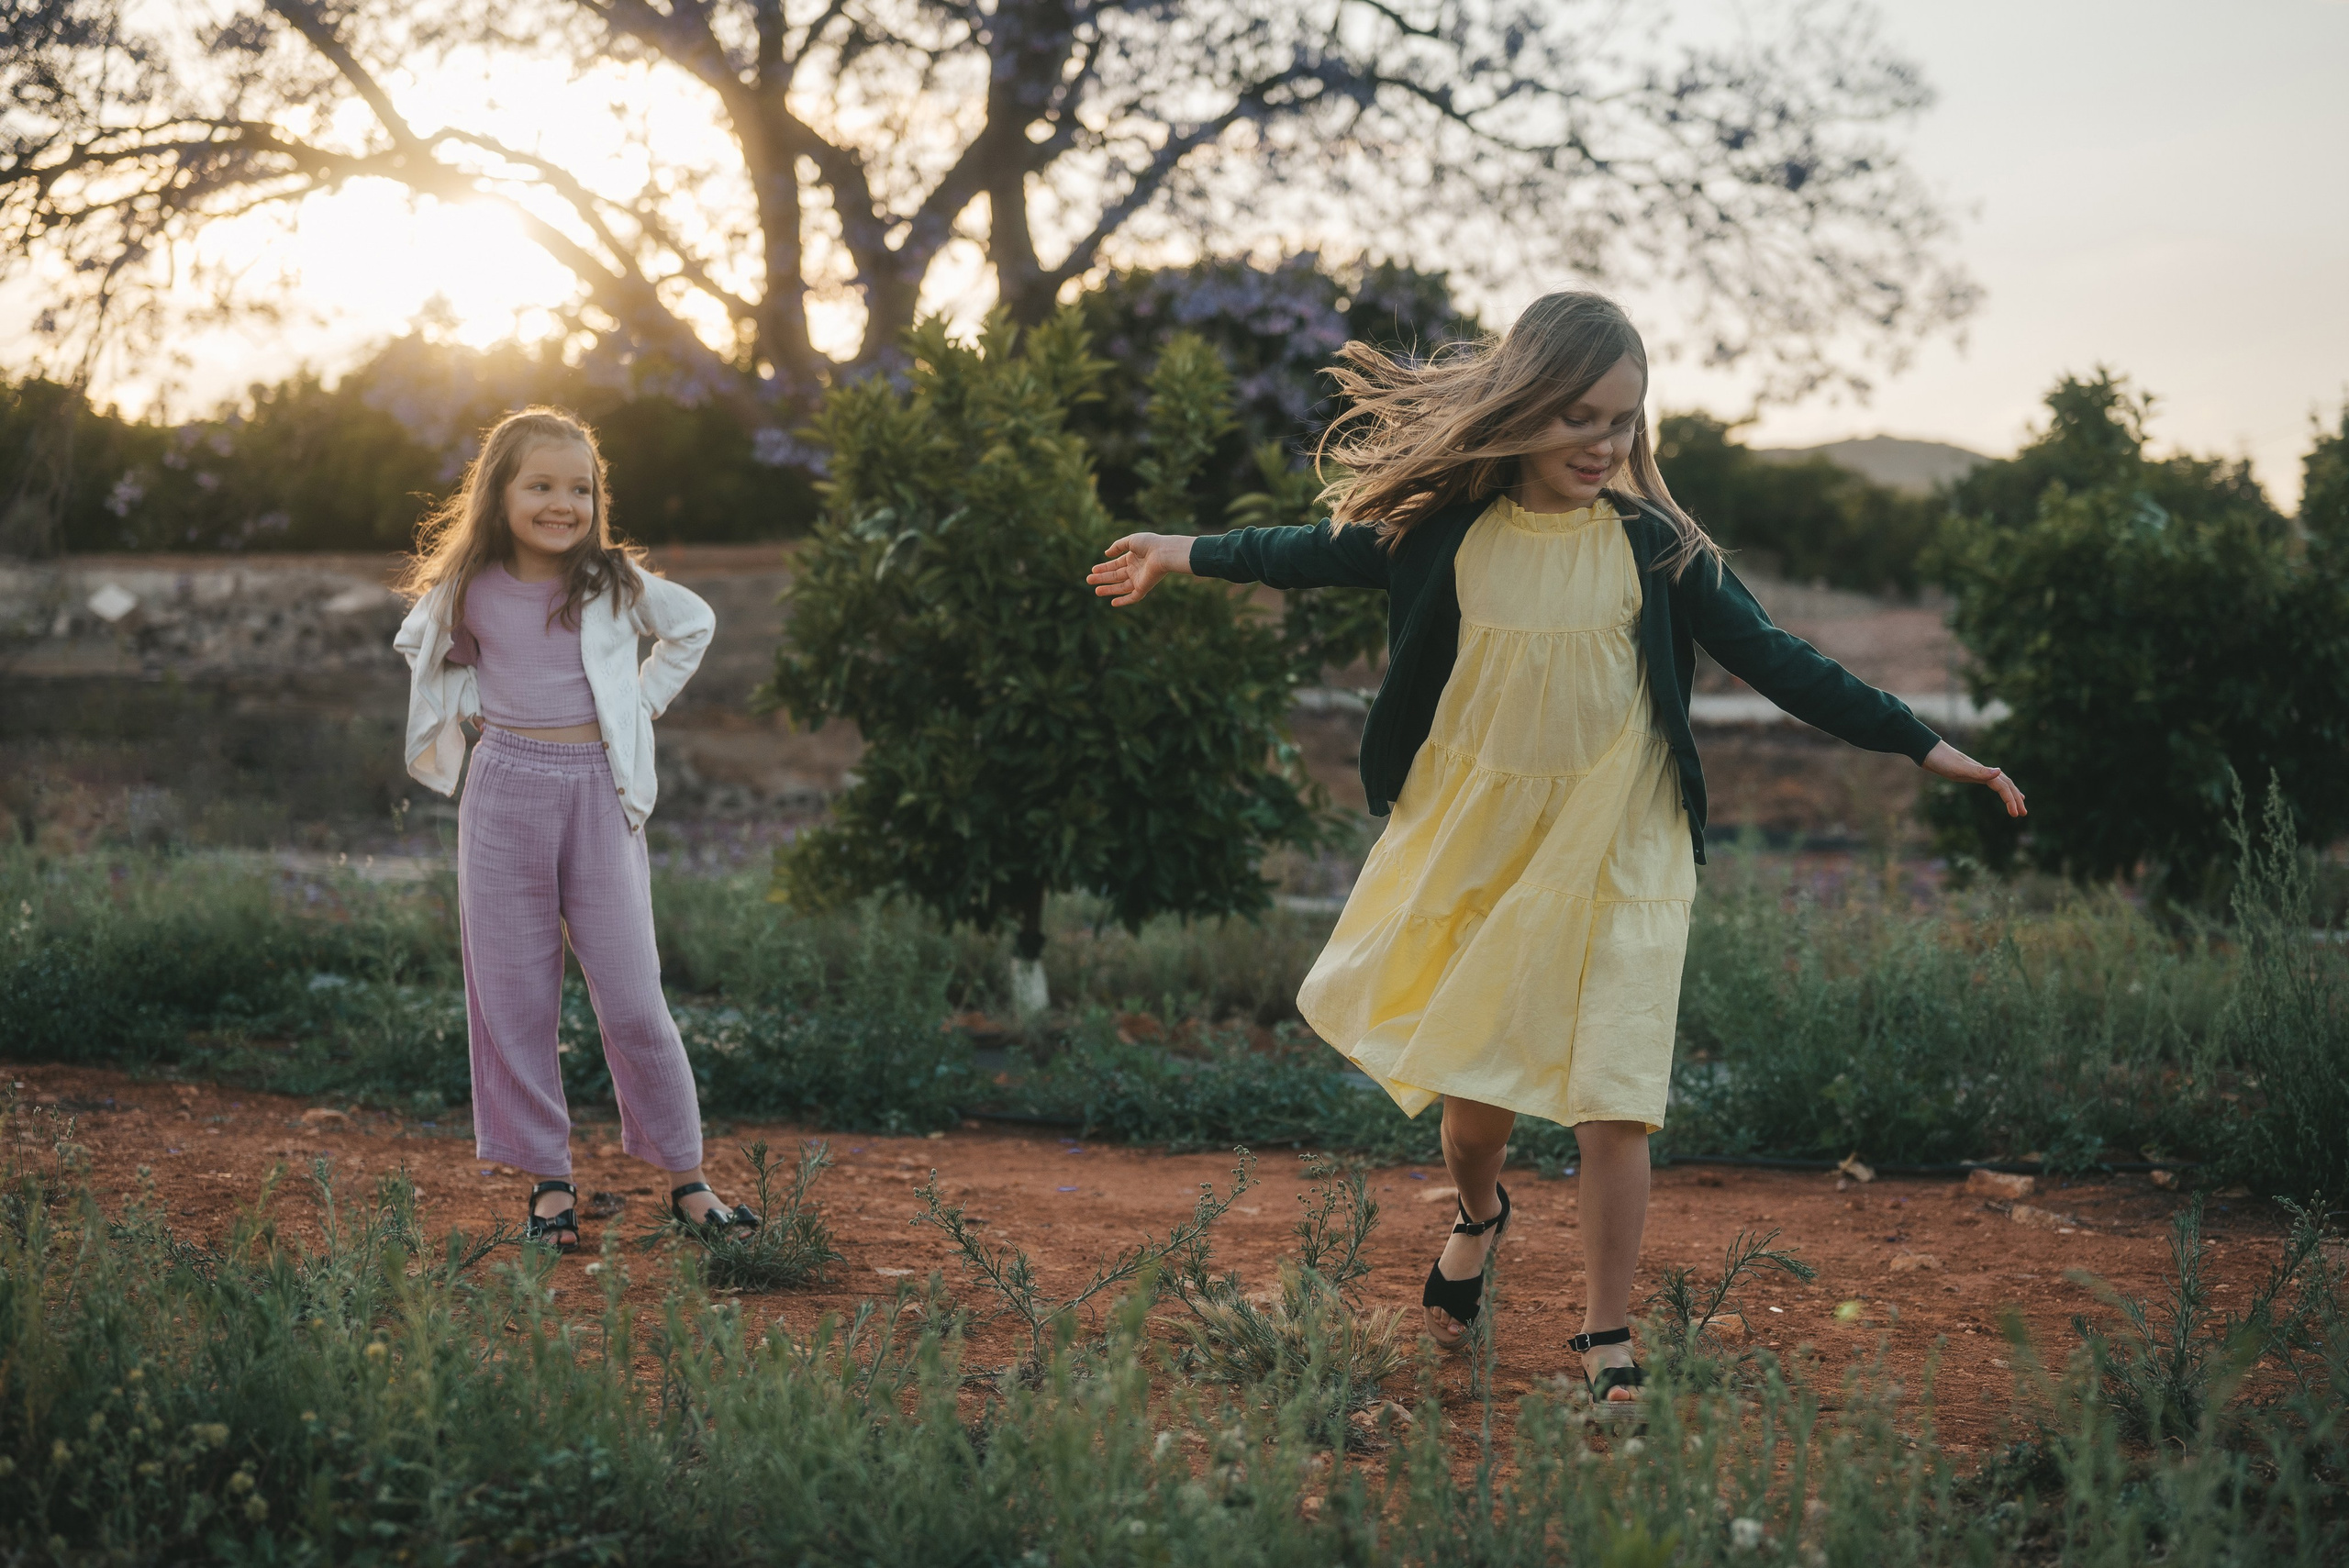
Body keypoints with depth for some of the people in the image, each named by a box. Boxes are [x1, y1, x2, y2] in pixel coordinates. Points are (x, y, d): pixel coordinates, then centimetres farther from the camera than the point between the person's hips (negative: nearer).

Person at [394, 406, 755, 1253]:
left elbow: (694, 624, 17)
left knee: (633, 995, -1)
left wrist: (641, 703, 8)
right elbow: (421, 646, 21)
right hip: (506, 793, 1)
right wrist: (472, 707, 6)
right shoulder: (468, 591, 0)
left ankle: (687, 1179, 10)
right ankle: (548, 1181, 14)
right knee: (514, 998, 4)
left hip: (598, 792, -1)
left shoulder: (615, 582, -1)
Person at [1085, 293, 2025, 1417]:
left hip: (1616, 860, -2)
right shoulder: (1450, 533, -4)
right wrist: (1190, 554, 18)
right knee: (1472, 1081, 12)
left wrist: (1922, 746, -5)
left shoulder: (1655, 547, -7)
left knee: (1611, 1103, -7)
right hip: (1475, 849, 2)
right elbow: (1325, 552, 13)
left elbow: (1772, 660, -3)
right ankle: (1479, 1216, 46)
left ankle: (1605, 1341, 7)